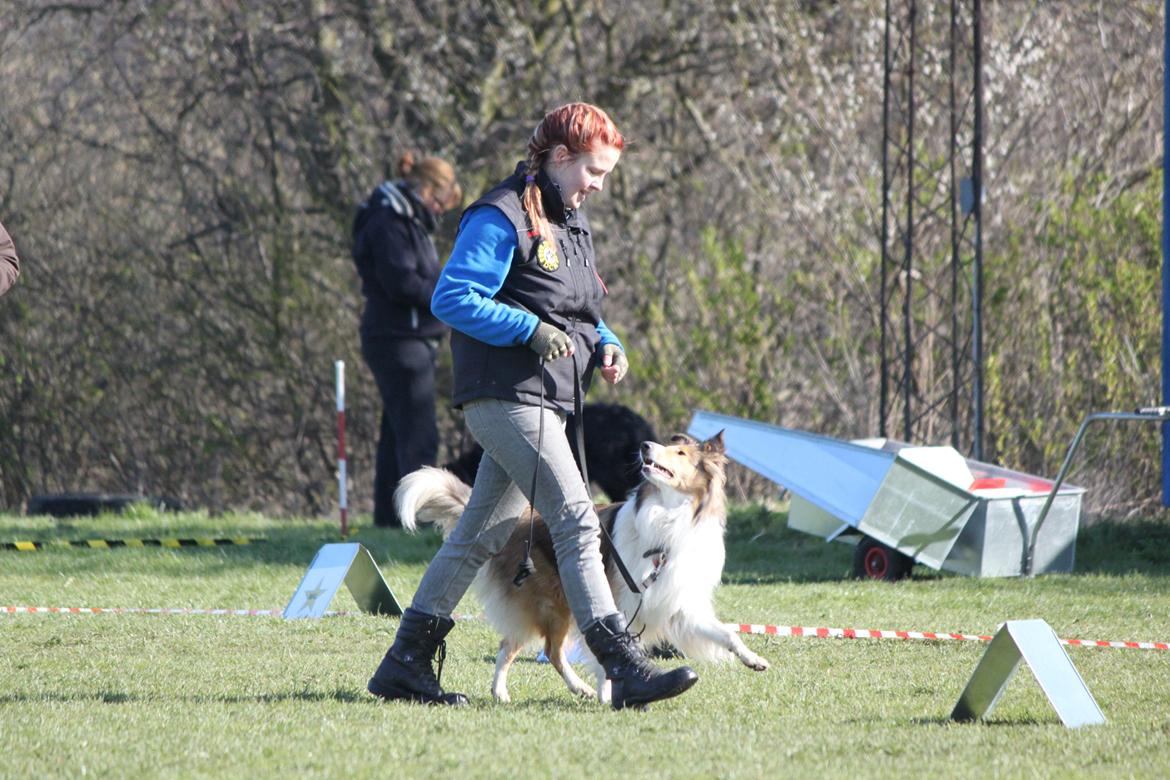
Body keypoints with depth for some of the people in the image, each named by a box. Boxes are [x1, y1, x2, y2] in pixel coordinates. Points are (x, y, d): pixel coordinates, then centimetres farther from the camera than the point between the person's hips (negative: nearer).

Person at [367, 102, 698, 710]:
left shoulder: (570, 222, 19)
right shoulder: (502, 217, -11)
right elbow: (451, 298, -18)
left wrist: (604, 345, 8)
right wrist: (531, 329, -23)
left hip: (542, 402, 10)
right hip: (506, 398, -10)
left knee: (482, 534, 11)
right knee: (577, 523, -14)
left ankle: (405, 665, 15)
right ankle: (625, 670, -17)